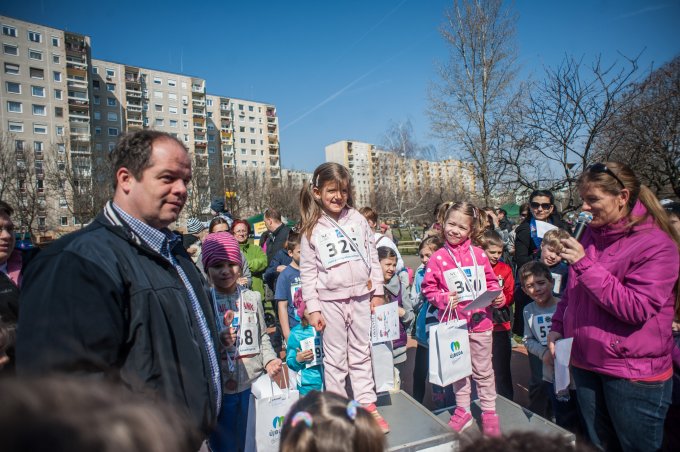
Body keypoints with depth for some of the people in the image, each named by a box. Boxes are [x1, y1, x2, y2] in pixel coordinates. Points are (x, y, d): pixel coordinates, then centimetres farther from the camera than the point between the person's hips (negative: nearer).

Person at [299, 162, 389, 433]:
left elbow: (373, 257, 5)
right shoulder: (312, 229, -4)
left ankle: (367, 405, 29)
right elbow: (307, 272, -3)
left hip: (361, 297, 2)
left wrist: (377, 293, 4)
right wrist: (313, 308, -6)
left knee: (361, 354, 15)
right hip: (330, 301, -2)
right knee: (335, 358, 11)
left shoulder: (357, 219, 1)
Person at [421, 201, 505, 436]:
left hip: (480, 322, 1)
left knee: (483, 370, 16)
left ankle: (489, 412, 34)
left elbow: (490, 281, 8)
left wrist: (497, 296, -10)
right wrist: (442, 299, -19)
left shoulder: (479, 254, -2)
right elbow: (428, 287, -3)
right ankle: (463, 411, 36)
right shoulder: (438, 258, -7)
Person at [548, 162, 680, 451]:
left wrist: (585, 264, -27)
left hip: (634, 371, -6)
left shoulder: (656, 243, -14)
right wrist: (558, 326, 5)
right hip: (585, 362, 6)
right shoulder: (591, 234, 5)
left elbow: (637, 308, -23)